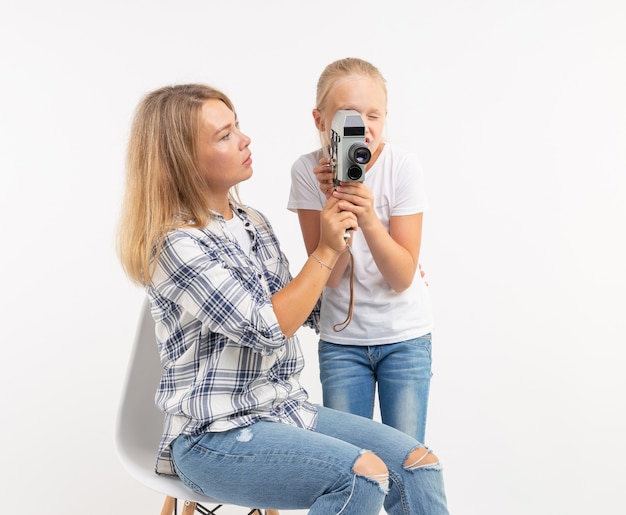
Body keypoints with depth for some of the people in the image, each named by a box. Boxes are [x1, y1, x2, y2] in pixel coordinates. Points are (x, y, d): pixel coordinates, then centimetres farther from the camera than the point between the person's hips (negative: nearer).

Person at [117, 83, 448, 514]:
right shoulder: (176, 244, -15)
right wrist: (326, 252, -13)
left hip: (288, 410, 7)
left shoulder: (254, 223, 10)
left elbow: (312, 311, 13)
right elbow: (266, 329, -19)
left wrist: (341, 235, 3)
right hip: (216, 436, -7)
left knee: (419, 465, -9)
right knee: (363, 476, -28)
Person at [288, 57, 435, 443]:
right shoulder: (308, 171, -11)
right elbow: (330, 276, -15)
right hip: (341, 339, 1)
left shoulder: (403, 167, -14)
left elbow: (402, 277, -16)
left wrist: (368, 217, -31)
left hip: (405, 335, -1)